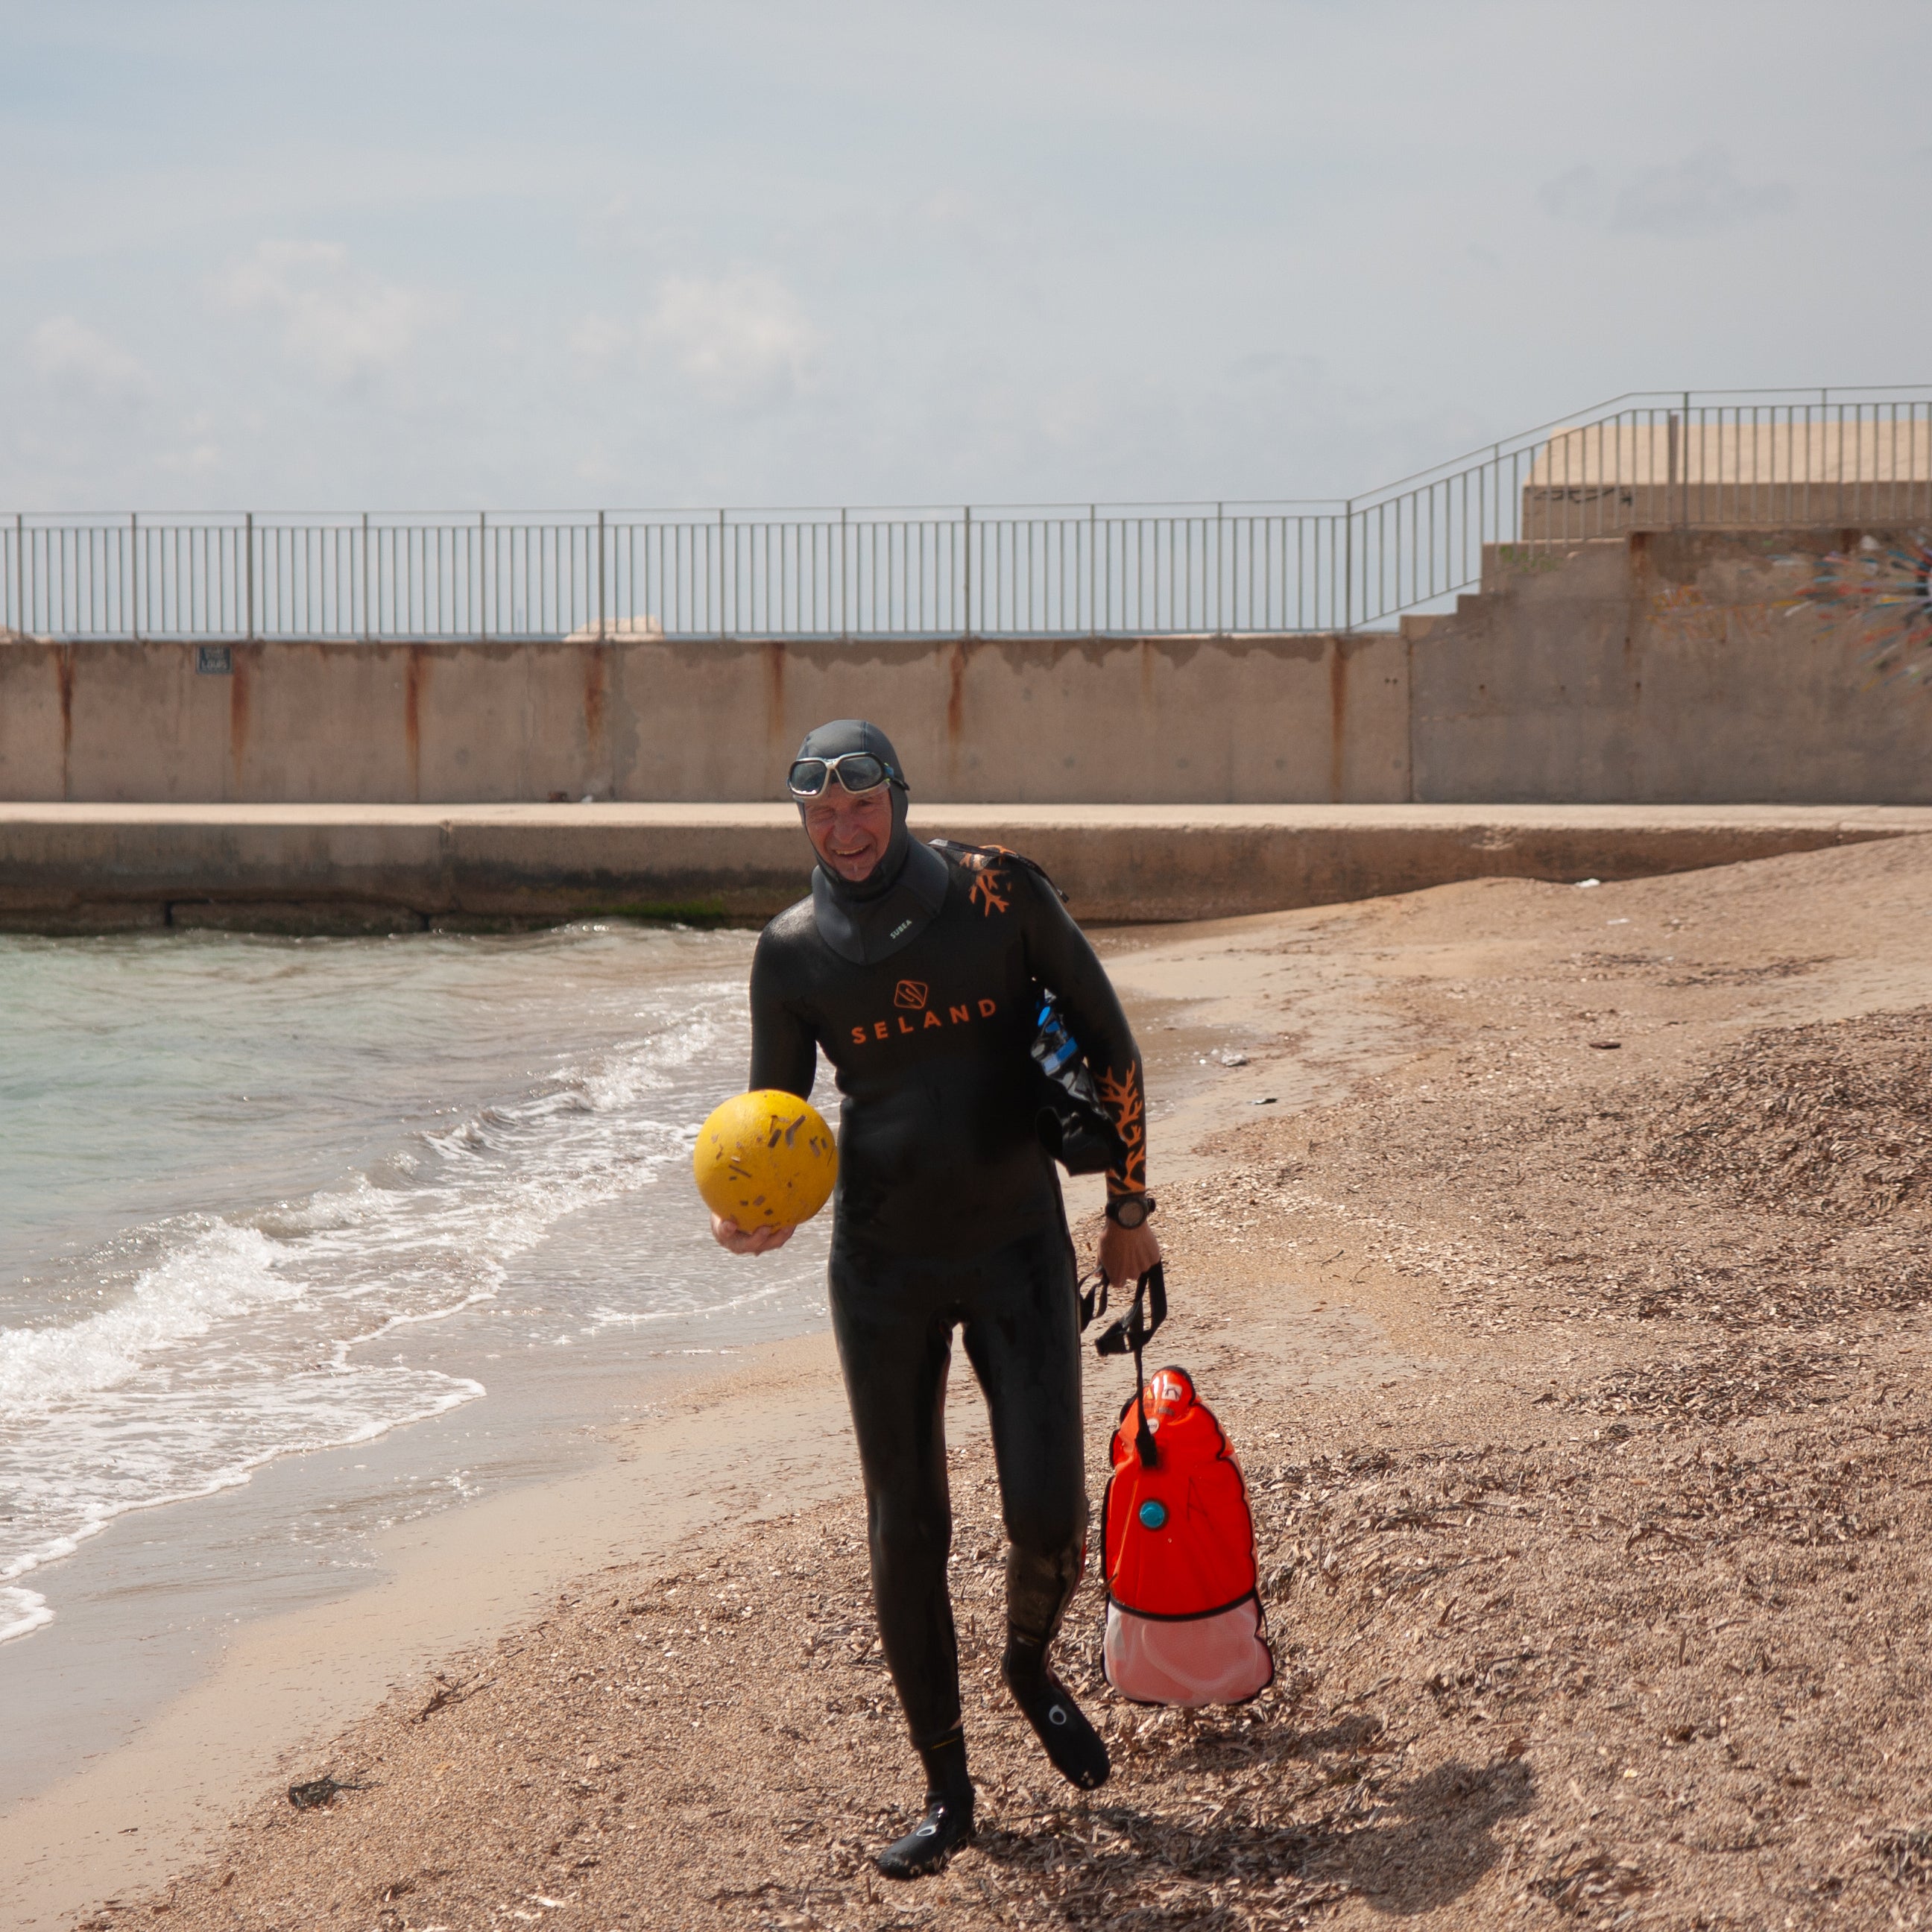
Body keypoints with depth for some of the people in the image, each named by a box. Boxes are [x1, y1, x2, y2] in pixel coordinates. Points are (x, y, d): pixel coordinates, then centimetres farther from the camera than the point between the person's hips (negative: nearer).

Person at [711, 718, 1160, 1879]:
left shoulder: (1000, 897, -9)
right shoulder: (794, 952, -2)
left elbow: (1111, 1046, 1)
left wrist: (1130, 1210, 5)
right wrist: (752, 1213, -15)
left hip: (1019, 1247, -1)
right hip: (884, 1264, 2)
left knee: (1048, 1516, -9)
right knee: (906, 1534, 3)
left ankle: (1033, 1666, 27)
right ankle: (948, 1793, 17)